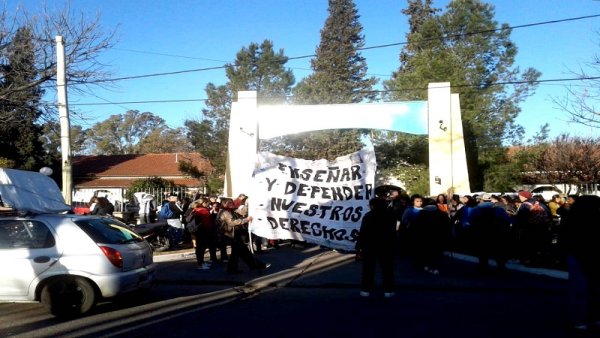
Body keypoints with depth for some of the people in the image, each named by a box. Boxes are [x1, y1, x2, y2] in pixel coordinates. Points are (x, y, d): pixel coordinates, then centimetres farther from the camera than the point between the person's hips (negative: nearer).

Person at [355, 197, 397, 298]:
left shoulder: (368, 216, -5)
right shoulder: (390, 215, 4)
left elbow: (362, 232, -8)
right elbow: (393, 231, 10)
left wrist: (358, 246, -6)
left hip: (370, 245, -1)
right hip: (386, 245, 2)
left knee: (368, 268, 5)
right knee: (387, 268, 5)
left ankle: (366, 289, 4)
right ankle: (388, 290, 2)